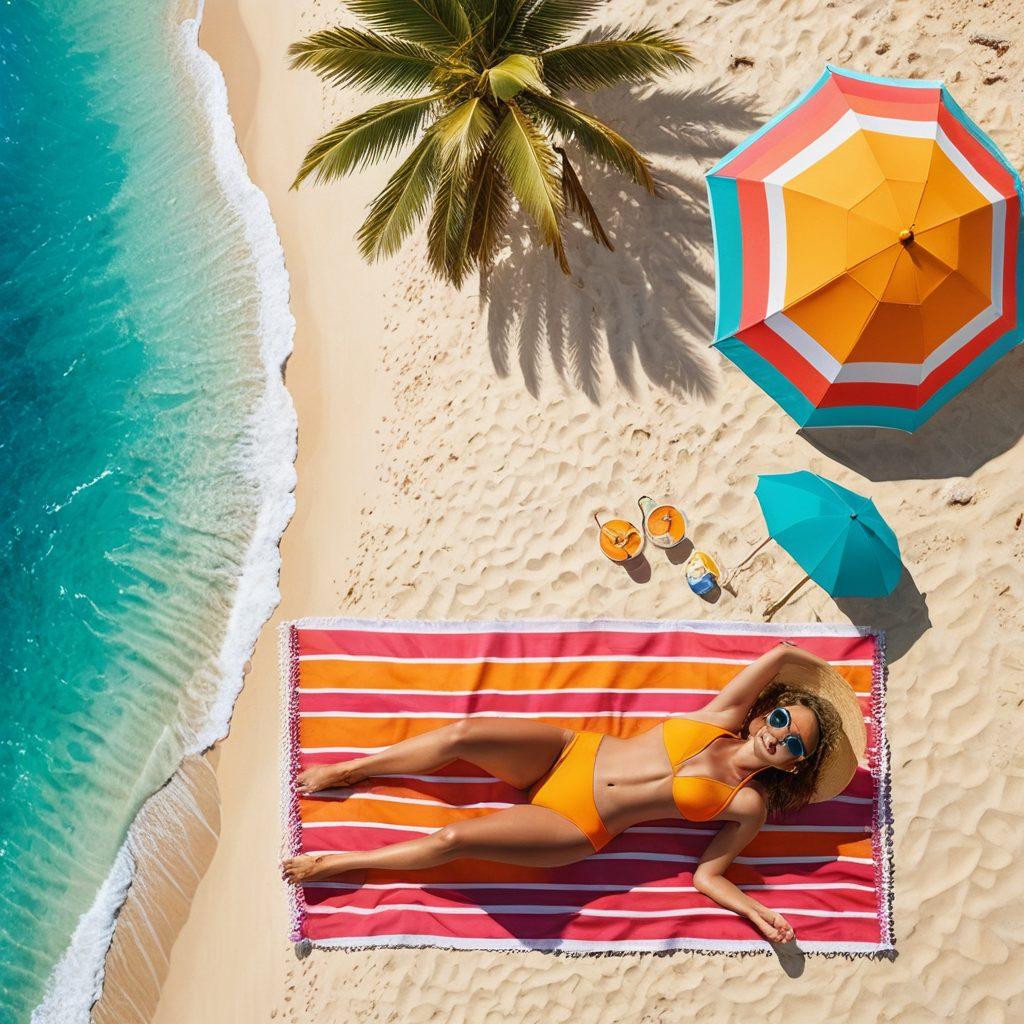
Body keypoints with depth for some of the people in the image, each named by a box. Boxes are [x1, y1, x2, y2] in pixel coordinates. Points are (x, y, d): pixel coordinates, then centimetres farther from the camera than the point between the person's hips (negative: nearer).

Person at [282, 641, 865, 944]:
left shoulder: (748, 806, -3)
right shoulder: (723, 718, 2)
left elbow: (708, 875, -1)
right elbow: (781, 654, -1)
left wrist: (756, 911, -14)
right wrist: (827, 675, 14)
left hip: (578, 830, -3)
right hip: (569, 754, 3)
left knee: (453, 840, -19)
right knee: (464, 735, -21)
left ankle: (333, 864, 3)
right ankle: (346, 771, 5)